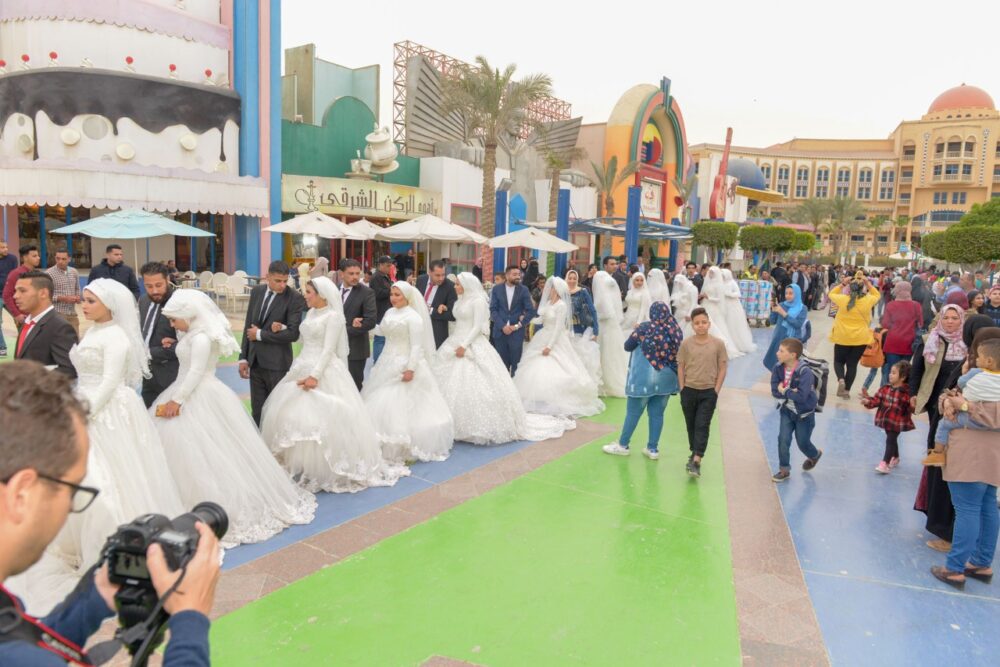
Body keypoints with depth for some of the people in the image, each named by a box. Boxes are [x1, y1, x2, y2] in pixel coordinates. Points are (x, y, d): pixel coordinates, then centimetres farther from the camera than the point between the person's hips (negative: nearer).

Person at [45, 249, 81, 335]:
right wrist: (63, 298, -19)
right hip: (57, 314, -5)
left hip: (72, 314, 5)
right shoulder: (49, 273, -9)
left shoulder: (74, 272, 8)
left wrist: (78, 297, -1)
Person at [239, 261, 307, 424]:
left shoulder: (295, 298, -11)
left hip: (277, 363, -5)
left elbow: (293, 334, -17)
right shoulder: (256, 291, 6)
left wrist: (260, 334, -11)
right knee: (257, 411, 12)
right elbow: (248, 325, 12)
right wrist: (243, 357, 10)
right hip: (255, 361, 5)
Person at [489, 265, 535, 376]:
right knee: (502, 363, 7)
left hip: (517, 332, -1)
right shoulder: (496, 289, 3)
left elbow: (530, 311, -2)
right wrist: (502, 326, -12)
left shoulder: (523, 290, 1)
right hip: (500, 331, 1)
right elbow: (493, 309, -1)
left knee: (515, 363, 1)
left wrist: (518, 325, -8)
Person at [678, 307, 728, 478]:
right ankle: (694, 453, 31)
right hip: (689, 390, 2)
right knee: (691, 425, 13)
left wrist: (716, 390, -5)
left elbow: (722, 368, -1)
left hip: (709, 392, -2)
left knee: (702, 426, -7)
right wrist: (683, 389, -1)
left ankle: (696, 461, -9)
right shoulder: (686, 344, -3)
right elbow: (681, 367, 3)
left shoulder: (718, 344, -5)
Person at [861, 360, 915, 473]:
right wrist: (868, 401, -15)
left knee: (891, 440, -6)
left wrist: (913, 406, -36)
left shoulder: (907, 392, -15)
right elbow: (877, 400, 1)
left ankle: (885, 463, -2)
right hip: (885, 419, 6)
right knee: (892, 439, 22)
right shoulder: (885, 388, 0)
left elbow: (911, 408, -15)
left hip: (897, 422, -6)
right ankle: (895, 458, 43)